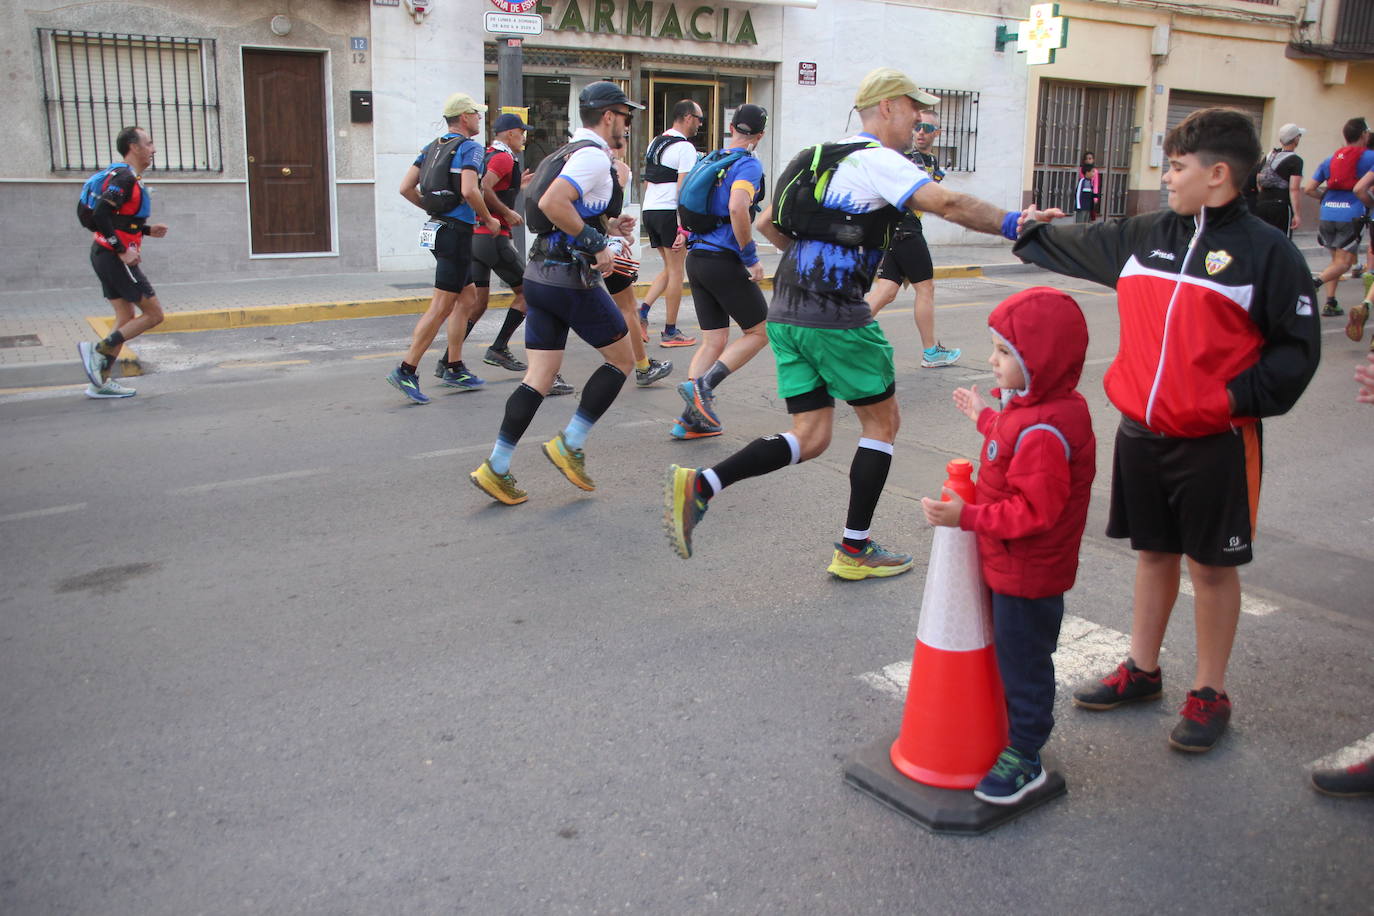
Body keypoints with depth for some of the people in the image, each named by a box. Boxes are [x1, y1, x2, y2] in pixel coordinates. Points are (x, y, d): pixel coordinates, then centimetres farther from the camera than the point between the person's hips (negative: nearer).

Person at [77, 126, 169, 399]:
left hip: (108, 256, 10)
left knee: (127, 319, 11)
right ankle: (98, 350, -8)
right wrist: (123, 251, -22)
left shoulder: (127, 177, 17)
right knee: (154, 314, -6)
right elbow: (100, 215, -24)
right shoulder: (124, 177, -14)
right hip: (114, 257, -10)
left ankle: (101, 381, 12)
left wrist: (148, 229, 13)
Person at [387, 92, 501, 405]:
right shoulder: (470, 147, -9)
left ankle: (453, 367, 20)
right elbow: (469, 191, -24)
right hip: (457, 232, -9)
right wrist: (489, 220, -10)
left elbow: (406, 188, 10)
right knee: (441, 307, -6)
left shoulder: (432, 147, 14)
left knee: (466, 299, 17)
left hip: (437, 227, 9)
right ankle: (406, 371, -6)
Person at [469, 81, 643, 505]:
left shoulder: (572, 152, 19)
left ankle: (496, 467, 5)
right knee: (622, 359, 8)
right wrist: (596, 244, -20)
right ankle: (569, 444, 7)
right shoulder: (594, 156, -11)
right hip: (573, 279, -9)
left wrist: (607, 226, 19)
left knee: (539, 378, 8)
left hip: (539, 274, 9)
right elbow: (551, 203, -26)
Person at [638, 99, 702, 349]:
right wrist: (683, 228, -19)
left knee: (669, 269, 18)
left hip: (649, 210, 8)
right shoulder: (685, 147, -11)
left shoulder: (655, 143, 16)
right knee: (676, 271, 2)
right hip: (669, 212, -8)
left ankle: (642, 311, 1)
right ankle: (670, 332, 6)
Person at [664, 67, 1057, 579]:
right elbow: (948, 205, -21)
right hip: (835, 316, -8)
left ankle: (700, 485, -8)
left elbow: (766, 223, 26)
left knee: (810, 437, 9)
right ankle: (854, 551, 15)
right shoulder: (877, 160, -6)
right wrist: (1014, 224, -19)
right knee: (882, 421, 9)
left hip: (787, 314, 8)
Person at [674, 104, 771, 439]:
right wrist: (751, 258, -17)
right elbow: (737, 208, -25)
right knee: (758, 333, 5)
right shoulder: (749, 164, -9)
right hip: (724, 260, -8)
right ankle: (703, 385, -11)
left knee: (714, 340, 10)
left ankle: (690, 419, 3)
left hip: (696, 257, 8)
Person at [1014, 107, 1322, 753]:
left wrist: (1237, 399, -17)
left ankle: (1210, 694, 21)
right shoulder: (1146, 236, 7)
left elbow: (1298, 348, -7)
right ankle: (1142, 670, 32)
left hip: (1215, 442, -5)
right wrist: (1023, 229, 32)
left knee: (1212, 564, 7)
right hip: (1140, 432, 5)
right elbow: (1076, 246, 24)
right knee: (1153, 553, 17)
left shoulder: (1266, 251, -8)